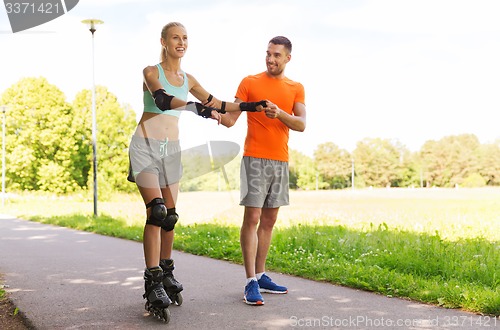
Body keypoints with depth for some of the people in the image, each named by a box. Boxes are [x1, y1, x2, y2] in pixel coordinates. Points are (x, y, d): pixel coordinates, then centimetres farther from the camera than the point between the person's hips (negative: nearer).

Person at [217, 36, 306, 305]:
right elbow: (230, 119, -2)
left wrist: (279, 113, -21)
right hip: (255, 158, -4)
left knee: (269, 221, 8)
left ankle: (260, 276, 16)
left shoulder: (296, 88, 11)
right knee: (252, 217, -10)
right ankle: (251, 283, -9)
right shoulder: (250, 83, 3)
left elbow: (301, 124, -3)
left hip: (280, 161, 4)